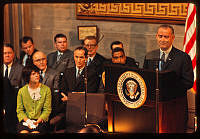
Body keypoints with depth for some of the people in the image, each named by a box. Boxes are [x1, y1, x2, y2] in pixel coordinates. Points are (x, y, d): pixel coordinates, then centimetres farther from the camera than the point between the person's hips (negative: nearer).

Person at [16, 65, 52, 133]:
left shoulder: (46, 89, 3)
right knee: (23, 132, -29)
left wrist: (38, 121, -13)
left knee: (35, 132, -30)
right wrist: (27, 120, -12)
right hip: (25, 120, 1)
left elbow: (47, 110, 2)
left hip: (40, 120, -1)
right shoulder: (21, 91, 7)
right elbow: (19, 110, 7)